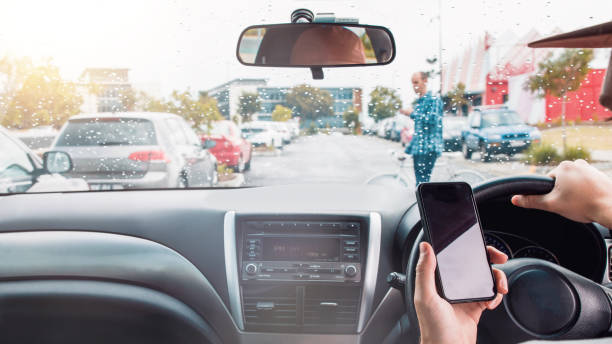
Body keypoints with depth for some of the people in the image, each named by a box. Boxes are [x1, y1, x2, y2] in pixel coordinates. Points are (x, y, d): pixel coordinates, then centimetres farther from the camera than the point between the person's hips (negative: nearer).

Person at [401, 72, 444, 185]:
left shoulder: (434, 99, -6)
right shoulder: (418, 102, 20)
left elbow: (432, 119, -19)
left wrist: (413, 114, -11)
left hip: (429, 147, -9)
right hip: (417, 147, 9)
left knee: (422, 182, -14)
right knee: (419, 181, 9)